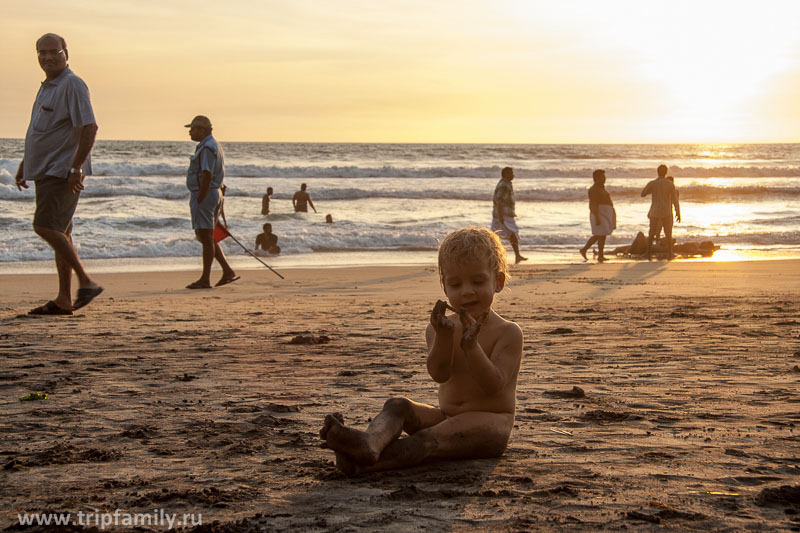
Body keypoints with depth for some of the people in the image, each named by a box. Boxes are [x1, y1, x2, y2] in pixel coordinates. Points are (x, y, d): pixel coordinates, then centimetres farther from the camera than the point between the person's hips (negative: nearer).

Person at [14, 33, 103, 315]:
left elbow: (89, 128, -21)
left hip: (62, 172, -9)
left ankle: (86, 281, -12)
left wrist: (76, 168, -25)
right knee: (59, 233, 7)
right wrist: (24, 165, 25)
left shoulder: (72, 85, -11)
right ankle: (63, 300, 9)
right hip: (47, 172, 9)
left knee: (45, 227, -16)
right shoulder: (47, 87, 19)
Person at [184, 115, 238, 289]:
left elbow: (207, 177, -22)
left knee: (206, 238, -6)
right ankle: (228, 272, 12)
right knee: (203, 237, 14)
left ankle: (205, 279, -2)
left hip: (204, 195, -11)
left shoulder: (207, 148, -16)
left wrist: (198, 201, -20)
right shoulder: (213, 146, 18)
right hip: (215, 194, 11)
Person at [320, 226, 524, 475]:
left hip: (489, 422, -5)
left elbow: (494, 386, -17)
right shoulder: (441, 327, 8)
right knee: (398, 405, -19)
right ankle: (371, 442, -54)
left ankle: (368, 463, -56)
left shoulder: (508, 333, -4)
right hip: (446, 416, 6)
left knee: (432, 437, -33)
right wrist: (444, 337, -29)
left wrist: (471, 345, -30)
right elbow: (439, 374, -10)